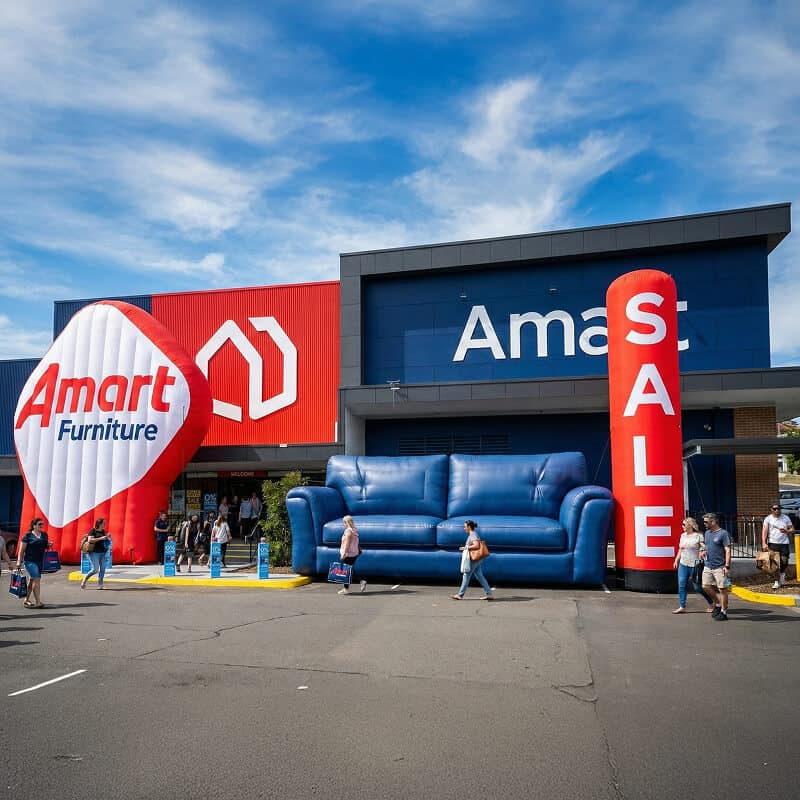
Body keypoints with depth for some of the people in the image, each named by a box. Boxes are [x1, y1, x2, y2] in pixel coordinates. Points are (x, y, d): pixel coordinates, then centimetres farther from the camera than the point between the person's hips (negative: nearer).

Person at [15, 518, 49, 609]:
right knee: (37, 580, -14)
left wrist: (48, 545, 3)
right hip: (30, 561, -6)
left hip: (40, 561, 6)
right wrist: (19, 561, -11)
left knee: (32, 580, 15)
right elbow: (21, 550, -6)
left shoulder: (44, 535, 11)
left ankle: (26, 600, 28)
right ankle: (38, 602, -14)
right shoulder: (28, 536, -6)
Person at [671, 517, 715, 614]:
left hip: (694, 565, -6)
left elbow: (705, 547, -13)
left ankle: (711, 603, 23)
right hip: (683, 564, 6)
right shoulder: (683, 535, 11)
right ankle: (682, 607, 8)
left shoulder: (698, 536, -8)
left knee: (697, 587, 1)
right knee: (681, 586, 1)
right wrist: (676, 560, 16)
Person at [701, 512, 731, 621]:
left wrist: (727, 566, -18)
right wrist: (704, 551, 10)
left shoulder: (723, 533, -10)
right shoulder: (707, 533, 13)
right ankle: (718, 603, 25)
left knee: (722, 589, 0)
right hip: (708, 566, 7)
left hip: (720, 567, -7)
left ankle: (723, 612, 10)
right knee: (706, 586, 5)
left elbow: (728, 551, -14)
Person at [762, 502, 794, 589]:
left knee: (784, 561, -2)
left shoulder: (786, 518, 9)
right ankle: (777, 581, 5)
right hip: (773, 543, -2)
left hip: (784, 543, 2)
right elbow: (764, 531, -5)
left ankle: (782, 573, 30)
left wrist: (786, 531, -13)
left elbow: (792, 529, 11)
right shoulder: (768, 519, 1)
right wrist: (764, 543, -16)